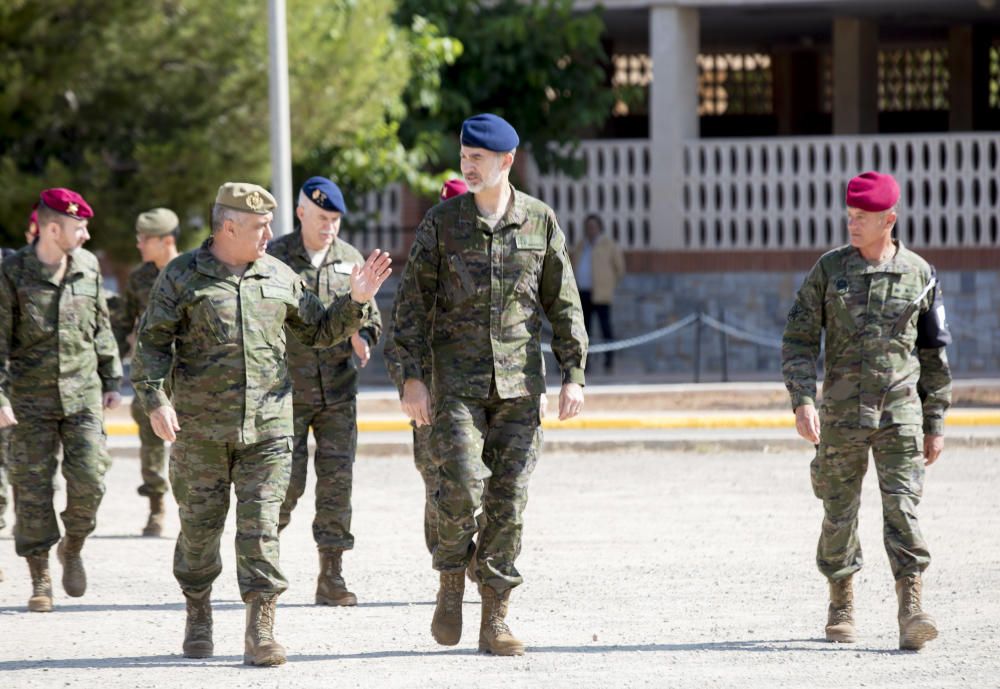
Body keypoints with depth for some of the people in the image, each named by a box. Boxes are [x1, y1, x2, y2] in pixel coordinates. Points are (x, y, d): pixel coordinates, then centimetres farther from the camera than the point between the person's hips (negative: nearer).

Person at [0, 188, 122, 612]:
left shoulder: (88, 267, 5)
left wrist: (111, 380, 15)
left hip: (82, 394, 3)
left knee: (88, 480, -8)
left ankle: (73, 548, 19)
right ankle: (40, 580, 10)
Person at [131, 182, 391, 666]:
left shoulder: (278, 277, 10)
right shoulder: (182, 277, -1)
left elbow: (319, 331, 21)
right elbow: (151, 342, -2)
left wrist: (355, 303, 6)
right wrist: (155, 401, -14)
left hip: (267, 427, 2)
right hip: (200, 428, -2)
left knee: (260, 526, -5)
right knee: (199, 525, 7)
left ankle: (261, 632, -7)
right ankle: (198, 617, 26)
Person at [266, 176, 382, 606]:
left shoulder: (350, 259, 10)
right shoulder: (274, 258, -2)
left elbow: (370, 315, 16)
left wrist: (362, 337, -7)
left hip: (338, 391, 3)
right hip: (287, 390, -3)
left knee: (337, 478, -1)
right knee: (287, 479, -6)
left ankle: (331, 575, 3)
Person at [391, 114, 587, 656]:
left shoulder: (540, 222, 4)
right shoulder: (441, 222, 0)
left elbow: (564, 305, 9)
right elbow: (413, 303, 0)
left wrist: (573, 375, 3)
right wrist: (412, 377, -7)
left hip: (518, 385, 2)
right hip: (456, 381, -1)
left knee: (509, 500, 0)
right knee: (462, 485, -16)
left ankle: (495, 620, 6)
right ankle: (451, 583, 9)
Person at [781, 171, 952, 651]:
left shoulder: (919, 274, 3)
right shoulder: (829, 269, 2)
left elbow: (933, 353, 10)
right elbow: (799, 339, 1)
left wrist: (934, 424, 10)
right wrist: (802, 401, -13)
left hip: (900, 411, -1)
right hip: (841, 413, 1)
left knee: (902, 508, -12)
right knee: (839, 514, 7)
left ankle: (911, 615, -18)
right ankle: (841, 609, 25)